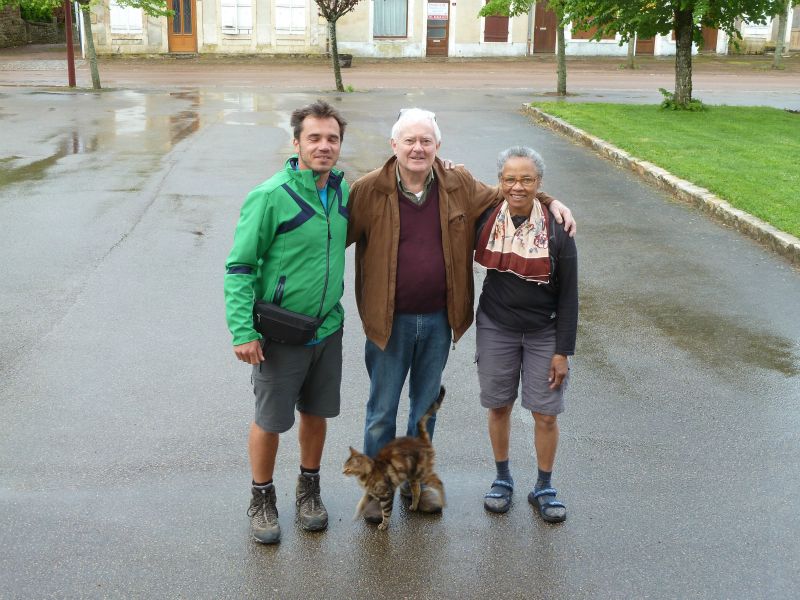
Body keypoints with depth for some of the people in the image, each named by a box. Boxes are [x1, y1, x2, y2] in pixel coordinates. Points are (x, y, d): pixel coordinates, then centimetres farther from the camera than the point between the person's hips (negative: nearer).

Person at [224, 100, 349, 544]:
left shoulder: (342, 190, 1)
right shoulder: (270, 196, -17)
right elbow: (239, 267, -15)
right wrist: (243, 331, -20)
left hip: (327, 328, 5)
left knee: (316, 413, 17)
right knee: (270, 420, 7)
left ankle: (309, 489, 37)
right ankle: (262, 499, 28)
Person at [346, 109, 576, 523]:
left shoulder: (459, 187, -1)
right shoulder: (369, 191, -11)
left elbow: (504, 197, 14)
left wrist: (550, 201, 3)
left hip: (438, 319, 3)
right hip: (389, 321, -3)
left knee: (426, 405, 18)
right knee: (382, 409, 8)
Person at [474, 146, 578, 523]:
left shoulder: (556, 231, -12)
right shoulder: (485, 221, -7)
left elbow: (568, 296, -7)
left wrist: (562, 351, -8)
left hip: (543, 333, -1)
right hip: (495, 329, 2)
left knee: (546, 414, 3)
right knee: (499, 406, 11)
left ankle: (544, 488, 23)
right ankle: (503, 479, 32)